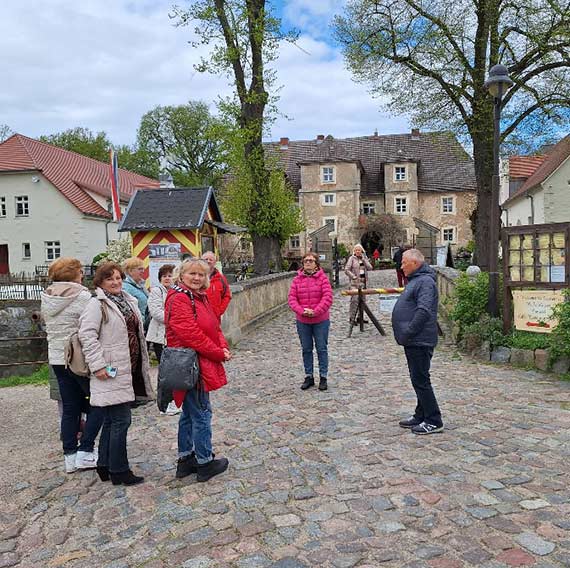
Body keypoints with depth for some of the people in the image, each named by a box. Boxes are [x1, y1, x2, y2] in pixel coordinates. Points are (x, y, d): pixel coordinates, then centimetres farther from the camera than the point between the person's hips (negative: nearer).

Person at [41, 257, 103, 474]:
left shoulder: (47, 298, 7)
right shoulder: (82, 297, -16)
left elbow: (51, 327, 15)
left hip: (57, 358, 7)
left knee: (69, 408, 13)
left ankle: (70, 456, 18)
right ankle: (85, 452, 6)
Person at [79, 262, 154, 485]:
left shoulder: (128, 301, 14)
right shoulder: (97, 304, -10)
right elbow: (86, 335, -18)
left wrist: (143, 363, 21)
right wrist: (98, 365, -22)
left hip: (129, 370, 8)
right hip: (112, 373, -8)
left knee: (111, 420, 16)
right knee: (120, 421, -3)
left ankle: (105, 465, 27)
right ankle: (119, 471, 8)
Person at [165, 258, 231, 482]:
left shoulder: (200, 297, 14)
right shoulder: (178, 299, -16)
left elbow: (214, 326, 15)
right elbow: (191, 334, -23)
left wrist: (223, 347, -3)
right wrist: (218, 353, -16)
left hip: (201, 365, 10)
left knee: (189, 413, 18)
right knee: (202, 414, 0)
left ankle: (185, 458, 30)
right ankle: (205, 462, 13)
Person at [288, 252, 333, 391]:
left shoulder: (322, 278, -7)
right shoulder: (297, 279, 1)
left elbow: (327, 298, -14)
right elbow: (292, 298, -3)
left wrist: (315, 312, -20)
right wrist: (301, 311, -19)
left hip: (321, 321, -3)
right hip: (302, 321, 3)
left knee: (322, 349, 7)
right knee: (306, 349, 12)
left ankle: (323, 377, 19)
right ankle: (309, 377, 25)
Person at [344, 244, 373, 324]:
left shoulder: (364, 258, 11)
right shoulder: (352, 258, -3)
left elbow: (370, 268, -1)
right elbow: (346, 270, -8)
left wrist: (363, 259, -8)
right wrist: (353, 276, -16)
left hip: (363, 282, 6)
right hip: (354, 283, -6)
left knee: (362, 300, 11)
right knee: (355, 299, -13)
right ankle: (351, 318, -6)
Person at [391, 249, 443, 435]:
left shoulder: (425, 281, -17)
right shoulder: (416, 280, 17)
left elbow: (424, 311, -28)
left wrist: (408, 333, -22)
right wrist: (406, 334, 16)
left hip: (420, 341, -11)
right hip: (413, 341, 11)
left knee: (420, 380, -5)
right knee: (418, 379, 17)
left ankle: (433, 421, 5)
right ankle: (421, 416, 27)